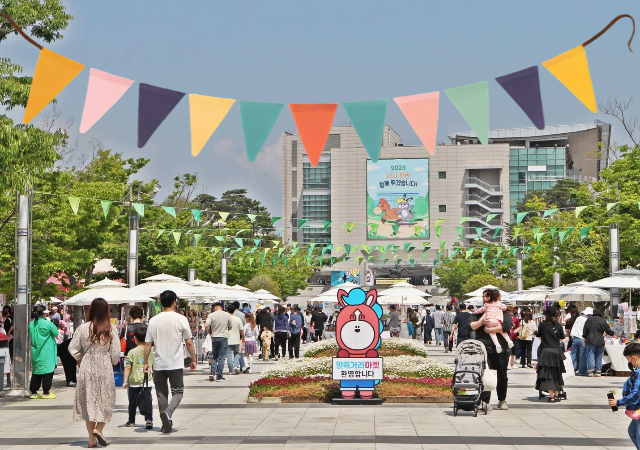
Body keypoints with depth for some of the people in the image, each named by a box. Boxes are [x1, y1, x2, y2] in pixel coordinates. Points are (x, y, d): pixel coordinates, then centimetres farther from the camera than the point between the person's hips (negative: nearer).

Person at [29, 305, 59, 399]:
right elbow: (56, 334, -3)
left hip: (35, 352, 5)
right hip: (46, 353, -5)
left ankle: (33, 392, 13)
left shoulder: (31, 324, 0)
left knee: (36, 372, 11)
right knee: (47, 371, 1)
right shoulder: (48, 323, -15)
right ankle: (46, 392, 0)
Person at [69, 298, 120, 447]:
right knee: (106, 401, 12)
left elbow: (73, 348, -3)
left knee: (88, 401, 8)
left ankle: (92, 438, 9)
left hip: (87, 368, 1)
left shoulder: (83, 328, -6)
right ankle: (99, 429, -7)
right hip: (105, 368, -1)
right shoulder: (111, 329, -7)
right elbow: (116, 352, -6)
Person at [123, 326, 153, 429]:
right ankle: (149, 420, -16)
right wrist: (154, 377, 25)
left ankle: (131, 421, 23)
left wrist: (125, 381, -5)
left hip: (134, 381, -1)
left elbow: (127, 368, -9)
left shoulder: (132, 352, -7)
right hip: (147, 381, 1)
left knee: (133, 402, 11)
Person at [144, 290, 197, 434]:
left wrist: (146, 362, 10)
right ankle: (168, 412, -21)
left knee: (161, 394, 10)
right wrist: (193, 360, 7)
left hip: (158, 364, 2)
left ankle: (166, 425, 12)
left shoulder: (153, 320, 1)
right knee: (178, 391, 7)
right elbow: (189, 342, -3)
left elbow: (148, 343, 1)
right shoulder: (181, 319, -6)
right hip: (176, 363, -2)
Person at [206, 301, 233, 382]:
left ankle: (212, 373, 2)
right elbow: (230, 327, 5)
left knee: (214, 356, 16)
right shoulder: (227, 315, -2)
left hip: (214, 337, 1)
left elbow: (207, 326, -13)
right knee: (222, 357, 3)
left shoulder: (211, 315, -5)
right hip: (224, 337, -1)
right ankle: (219, 376, 0)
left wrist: (210, 332, 5)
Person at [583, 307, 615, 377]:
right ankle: (598, 371, 6)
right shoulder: (603, 321, 2)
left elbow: (585, 330, 6)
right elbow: (608, 330, 10)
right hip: (600, 341, 1)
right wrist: (612, 334, 29)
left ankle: (591, 371, -11)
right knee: (599, 357, 7)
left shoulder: (589, 320, 4)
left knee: (590, 356, -2)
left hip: (591, 341, -1)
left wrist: (584, 337, 16)